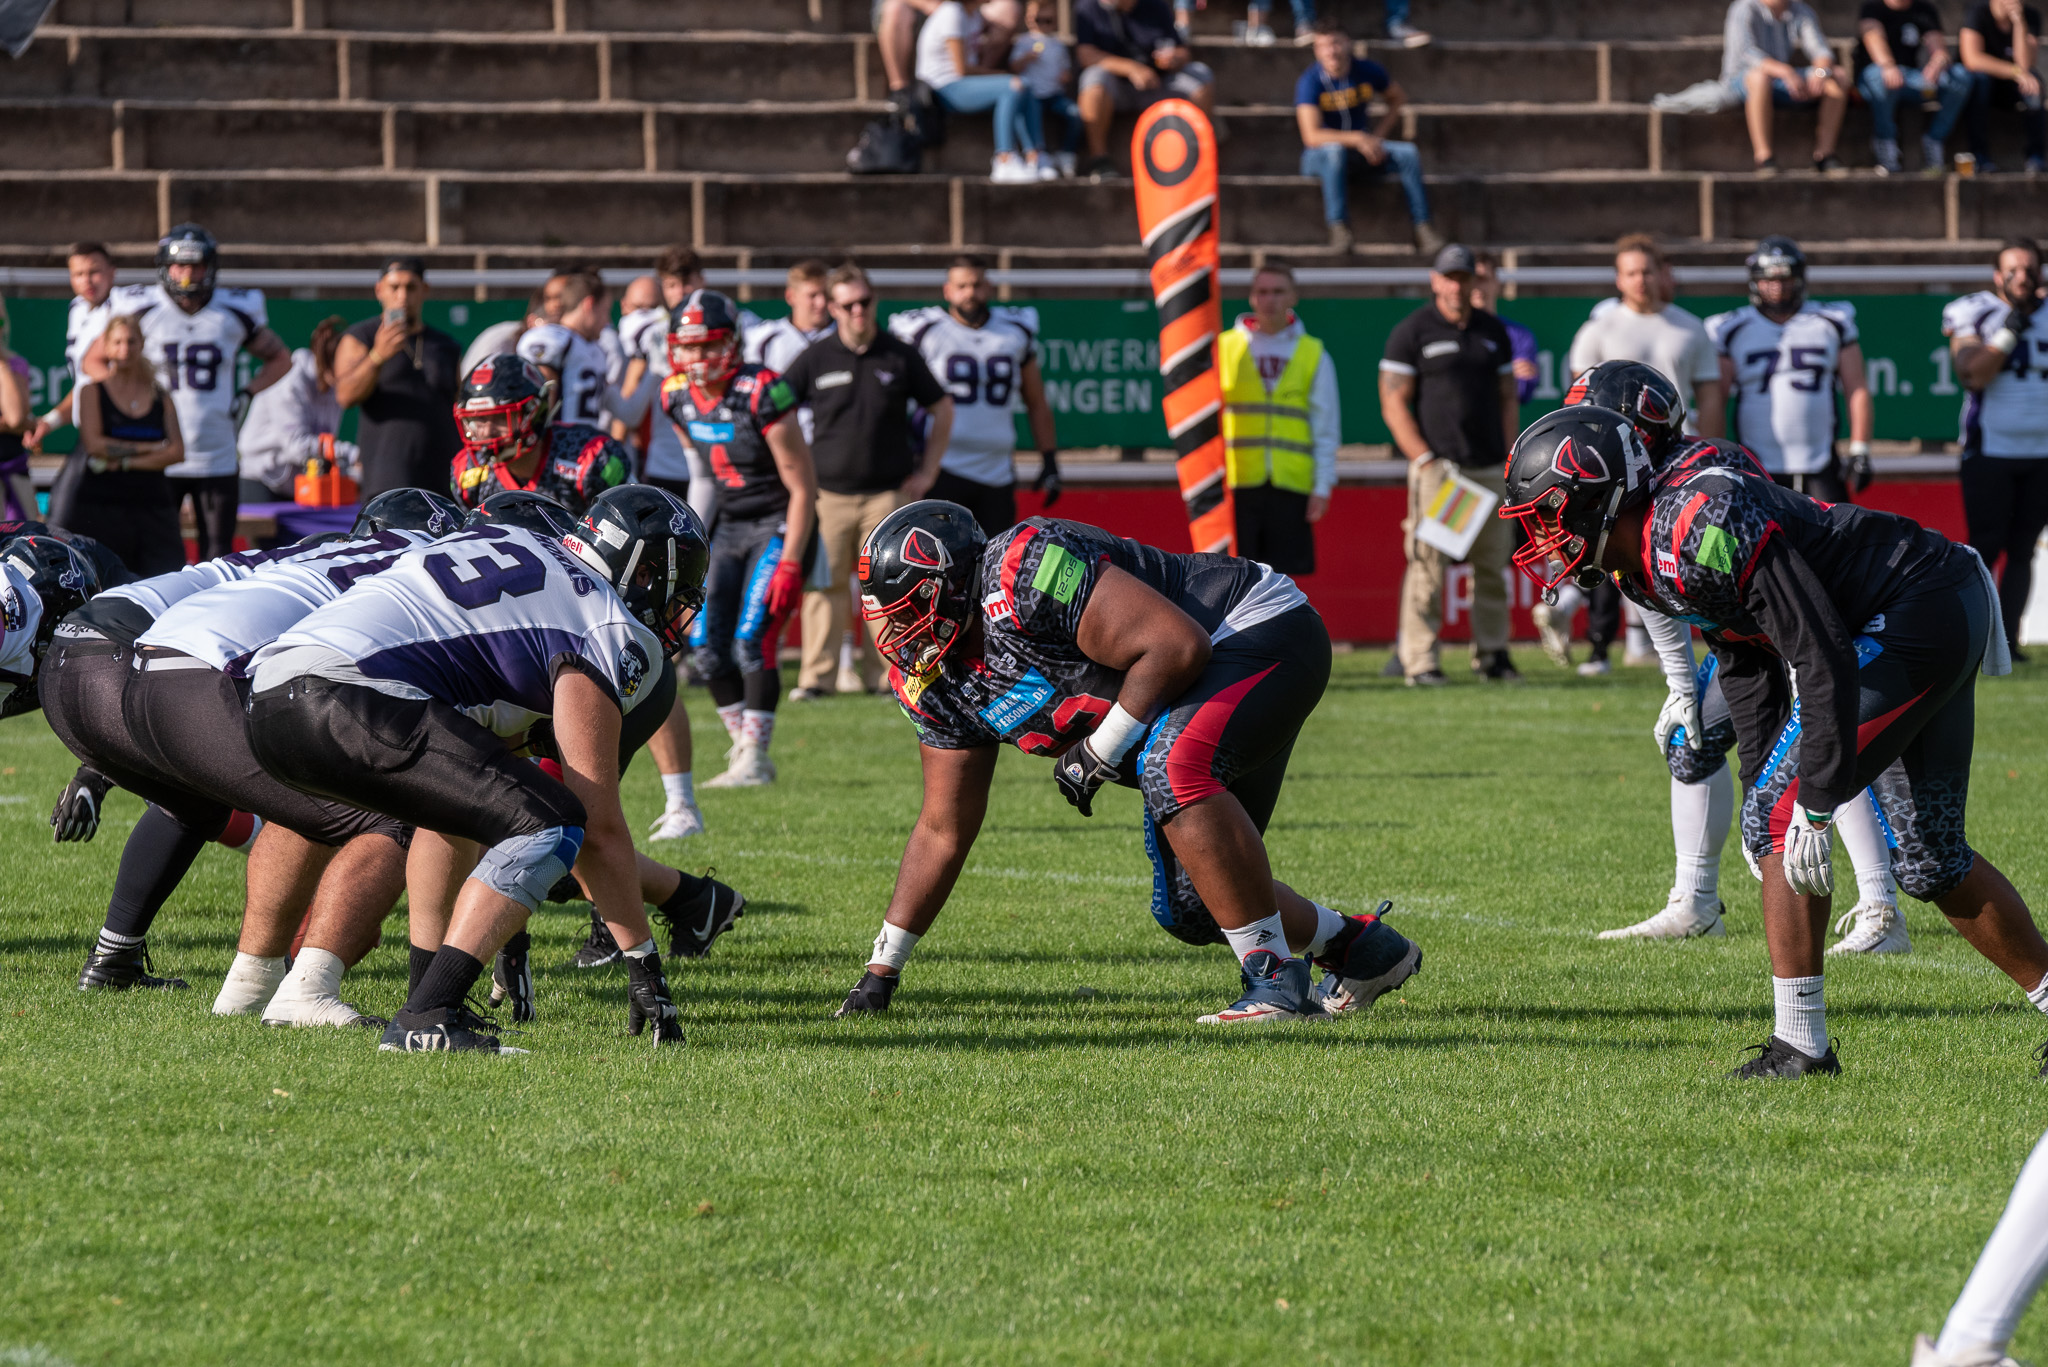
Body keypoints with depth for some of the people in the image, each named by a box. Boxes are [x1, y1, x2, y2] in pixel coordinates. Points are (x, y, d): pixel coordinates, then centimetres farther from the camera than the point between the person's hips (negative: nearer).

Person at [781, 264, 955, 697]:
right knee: (823, 585, -2)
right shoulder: (815, 359, 2)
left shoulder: (900, 356, 4)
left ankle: (881, 675, 7)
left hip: (888, 494, 0)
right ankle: (816, 675, 3)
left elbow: (942, 409, 14)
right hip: (829, 494, 0)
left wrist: (927, 471, 8)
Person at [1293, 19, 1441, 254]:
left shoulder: (1368, 71, -3)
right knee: (1334, 150, -39)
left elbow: (1398, 97, 17)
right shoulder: (1310, 82, -18)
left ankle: (1423, 228, -15)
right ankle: (1338, 228, -39)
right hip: (1319, 158, -5)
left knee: (1408, 153, -16)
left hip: (1361, 155, 5)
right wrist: (1359, 139, -35)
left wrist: (1377, 136, 2)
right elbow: (1311, 136, -28)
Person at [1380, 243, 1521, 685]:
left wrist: (1509, 459, 8)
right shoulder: (1411, 332, 0)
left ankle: (1492, 653, 14)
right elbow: (1393, 403, -4)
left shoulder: (1493, 331, 15)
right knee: (1428, 563, -9)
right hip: (1437, 468, -5)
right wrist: (1425, 461, -12)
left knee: (1492, 564, 6)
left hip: (1490, 467, 5)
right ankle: (1419, 661, -7)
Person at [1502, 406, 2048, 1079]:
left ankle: (1800, 1043, -6)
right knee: (1929, 861, 16)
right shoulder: (1646, 562, 5)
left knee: (1779, 820, -10)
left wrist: (1814, 806, -25)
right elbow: (1748, 671, 18)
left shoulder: (1701, 530, -27)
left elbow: (1824, 660, -28)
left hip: (1919, 614, -10)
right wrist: (1762, 786, 17)